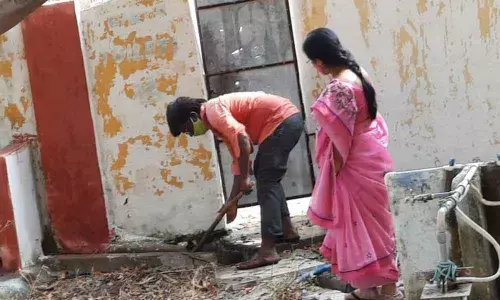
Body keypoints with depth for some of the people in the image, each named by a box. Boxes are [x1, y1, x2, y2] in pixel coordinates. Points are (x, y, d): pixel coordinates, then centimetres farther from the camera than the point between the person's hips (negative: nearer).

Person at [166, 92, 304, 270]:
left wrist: (245, 178, -15)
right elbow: (238, 159, 21)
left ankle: (268, 251, -12)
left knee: (266, 183, -10)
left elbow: (242, 139, -26)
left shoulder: (213, 111, -12)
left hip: (282, 121, -10)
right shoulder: (218, 120, 18)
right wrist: (232, 202, 23)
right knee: (266, 177, 23)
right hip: (287, 120, 10)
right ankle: (287, 230, 30)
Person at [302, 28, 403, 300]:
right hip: (366, 158, 10)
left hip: (357, 165, -10)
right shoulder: (357, 74, 7)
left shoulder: (339, 88, -23)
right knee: (367, 224, 16)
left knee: (367, 225, 0)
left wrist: (335, 174, -14)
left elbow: (341, 137, -23)